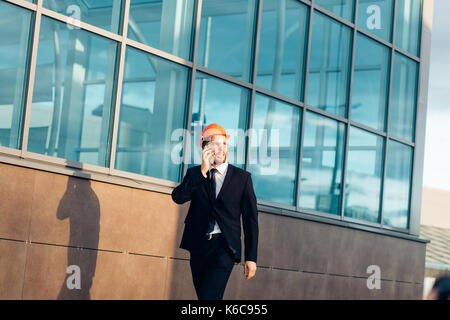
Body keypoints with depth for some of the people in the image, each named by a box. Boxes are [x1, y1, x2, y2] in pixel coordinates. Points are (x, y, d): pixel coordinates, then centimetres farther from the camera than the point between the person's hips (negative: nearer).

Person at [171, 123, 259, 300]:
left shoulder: (242, 177, 5)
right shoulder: (194, 174, 10)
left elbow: (250, 218, 3)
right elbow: (178, 197, -8)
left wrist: (251, 257, -2)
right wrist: (202, 171, -16)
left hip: (224, 247, -3)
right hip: (198, 246, 3)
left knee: (209, 296, -19)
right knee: (203, 296, 8)